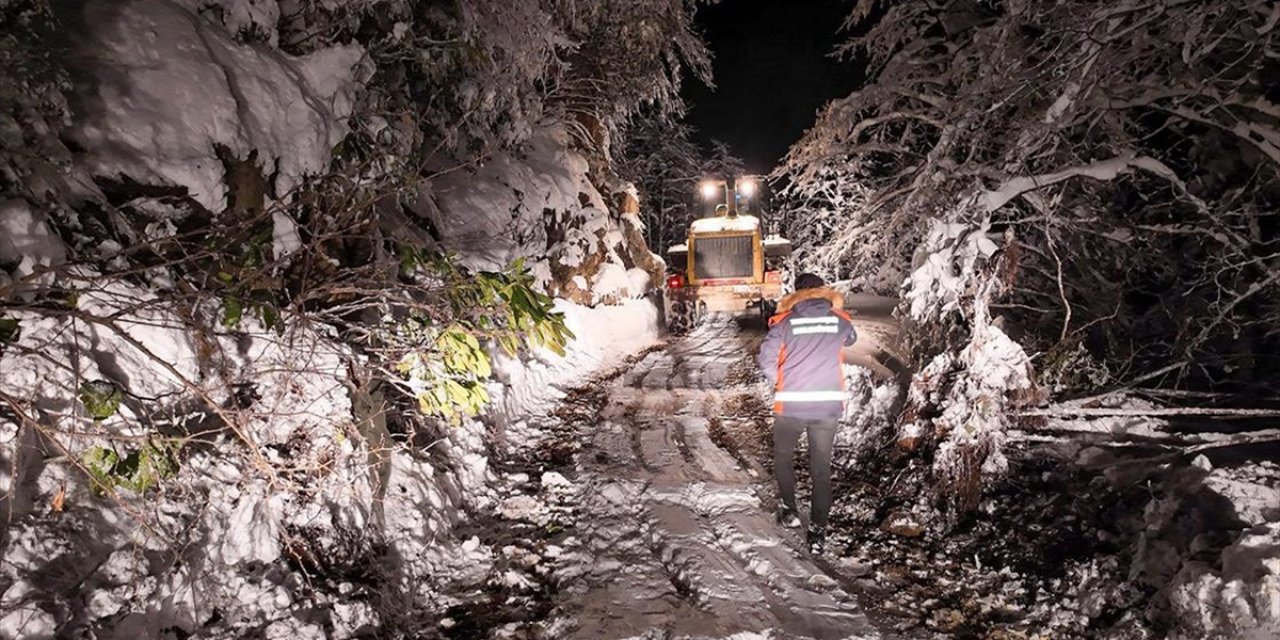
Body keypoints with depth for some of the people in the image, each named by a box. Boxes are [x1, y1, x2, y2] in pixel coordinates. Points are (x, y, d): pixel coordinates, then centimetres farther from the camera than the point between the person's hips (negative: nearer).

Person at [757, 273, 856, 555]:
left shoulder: (785, 321, -4)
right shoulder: (839, 320, 3)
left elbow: (766, 357, -8)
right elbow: (850, 339, 25)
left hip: (791, 403, -2)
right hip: (828, 403, 2)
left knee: (783, 455, 22)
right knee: (821, 467, 9)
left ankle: (788, 510, 25)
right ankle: (818, 529, 9)